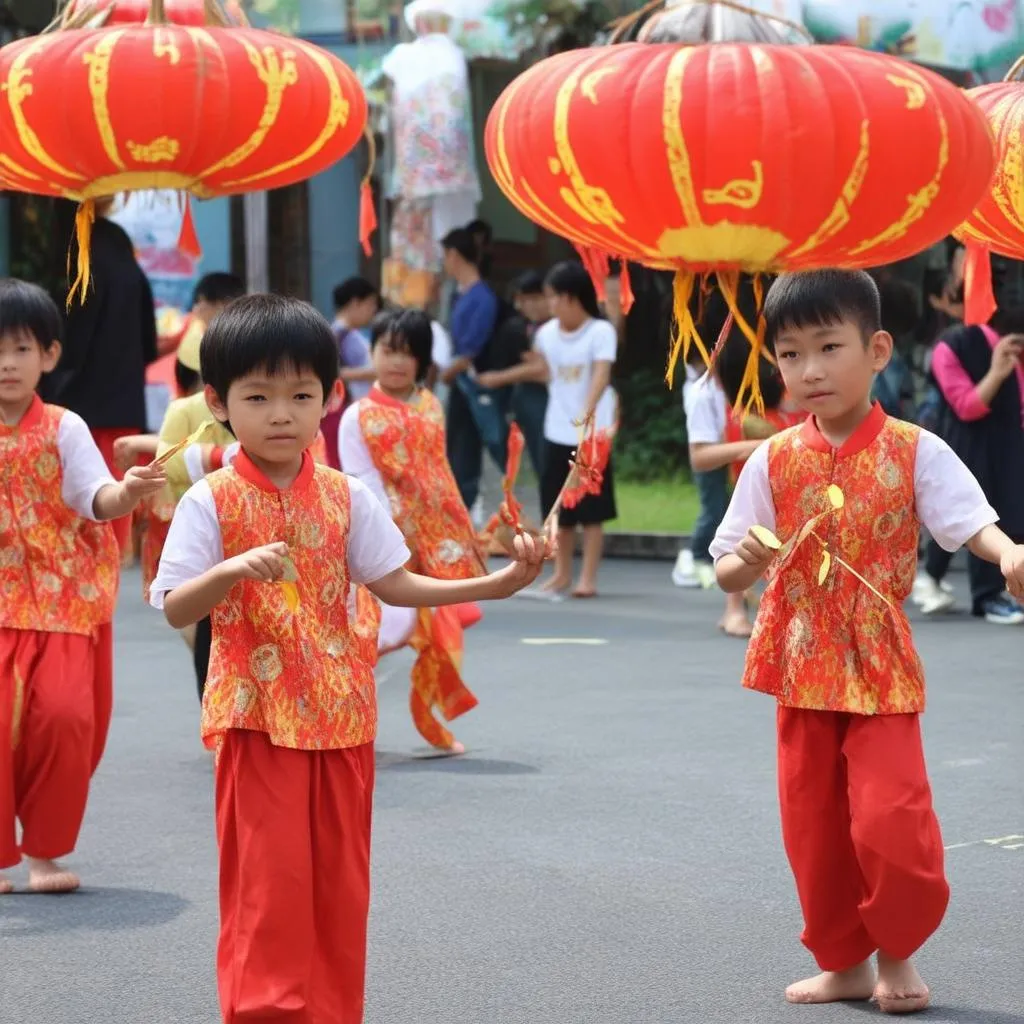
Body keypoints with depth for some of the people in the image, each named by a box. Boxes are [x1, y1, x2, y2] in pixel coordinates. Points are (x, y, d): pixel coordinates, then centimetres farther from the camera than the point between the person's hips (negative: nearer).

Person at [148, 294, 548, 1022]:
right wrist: (232, 570, -30)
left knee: (340, 879, 8)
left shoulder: (347, 497, 4)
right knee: (270, 880, -6)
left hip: (342, 714, 4)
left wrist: (497, 583, -2)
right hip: (258, 716, -4)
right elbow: (176, 609, -10)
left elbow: (393, 584, 6)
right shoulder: (211, 502, -6)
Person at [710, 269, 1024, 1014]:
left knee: (891, 822, -12)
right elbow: (729, 574, 4)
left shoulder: (914, 451, -6)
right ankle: (843, 963, 25)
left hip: (881, 669, -3)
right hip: (802, 671, 3)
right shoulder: (774, 461, 1)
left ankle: (898, 952, 12)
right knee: (813, 831, 8)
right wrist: (746, 563, -19)